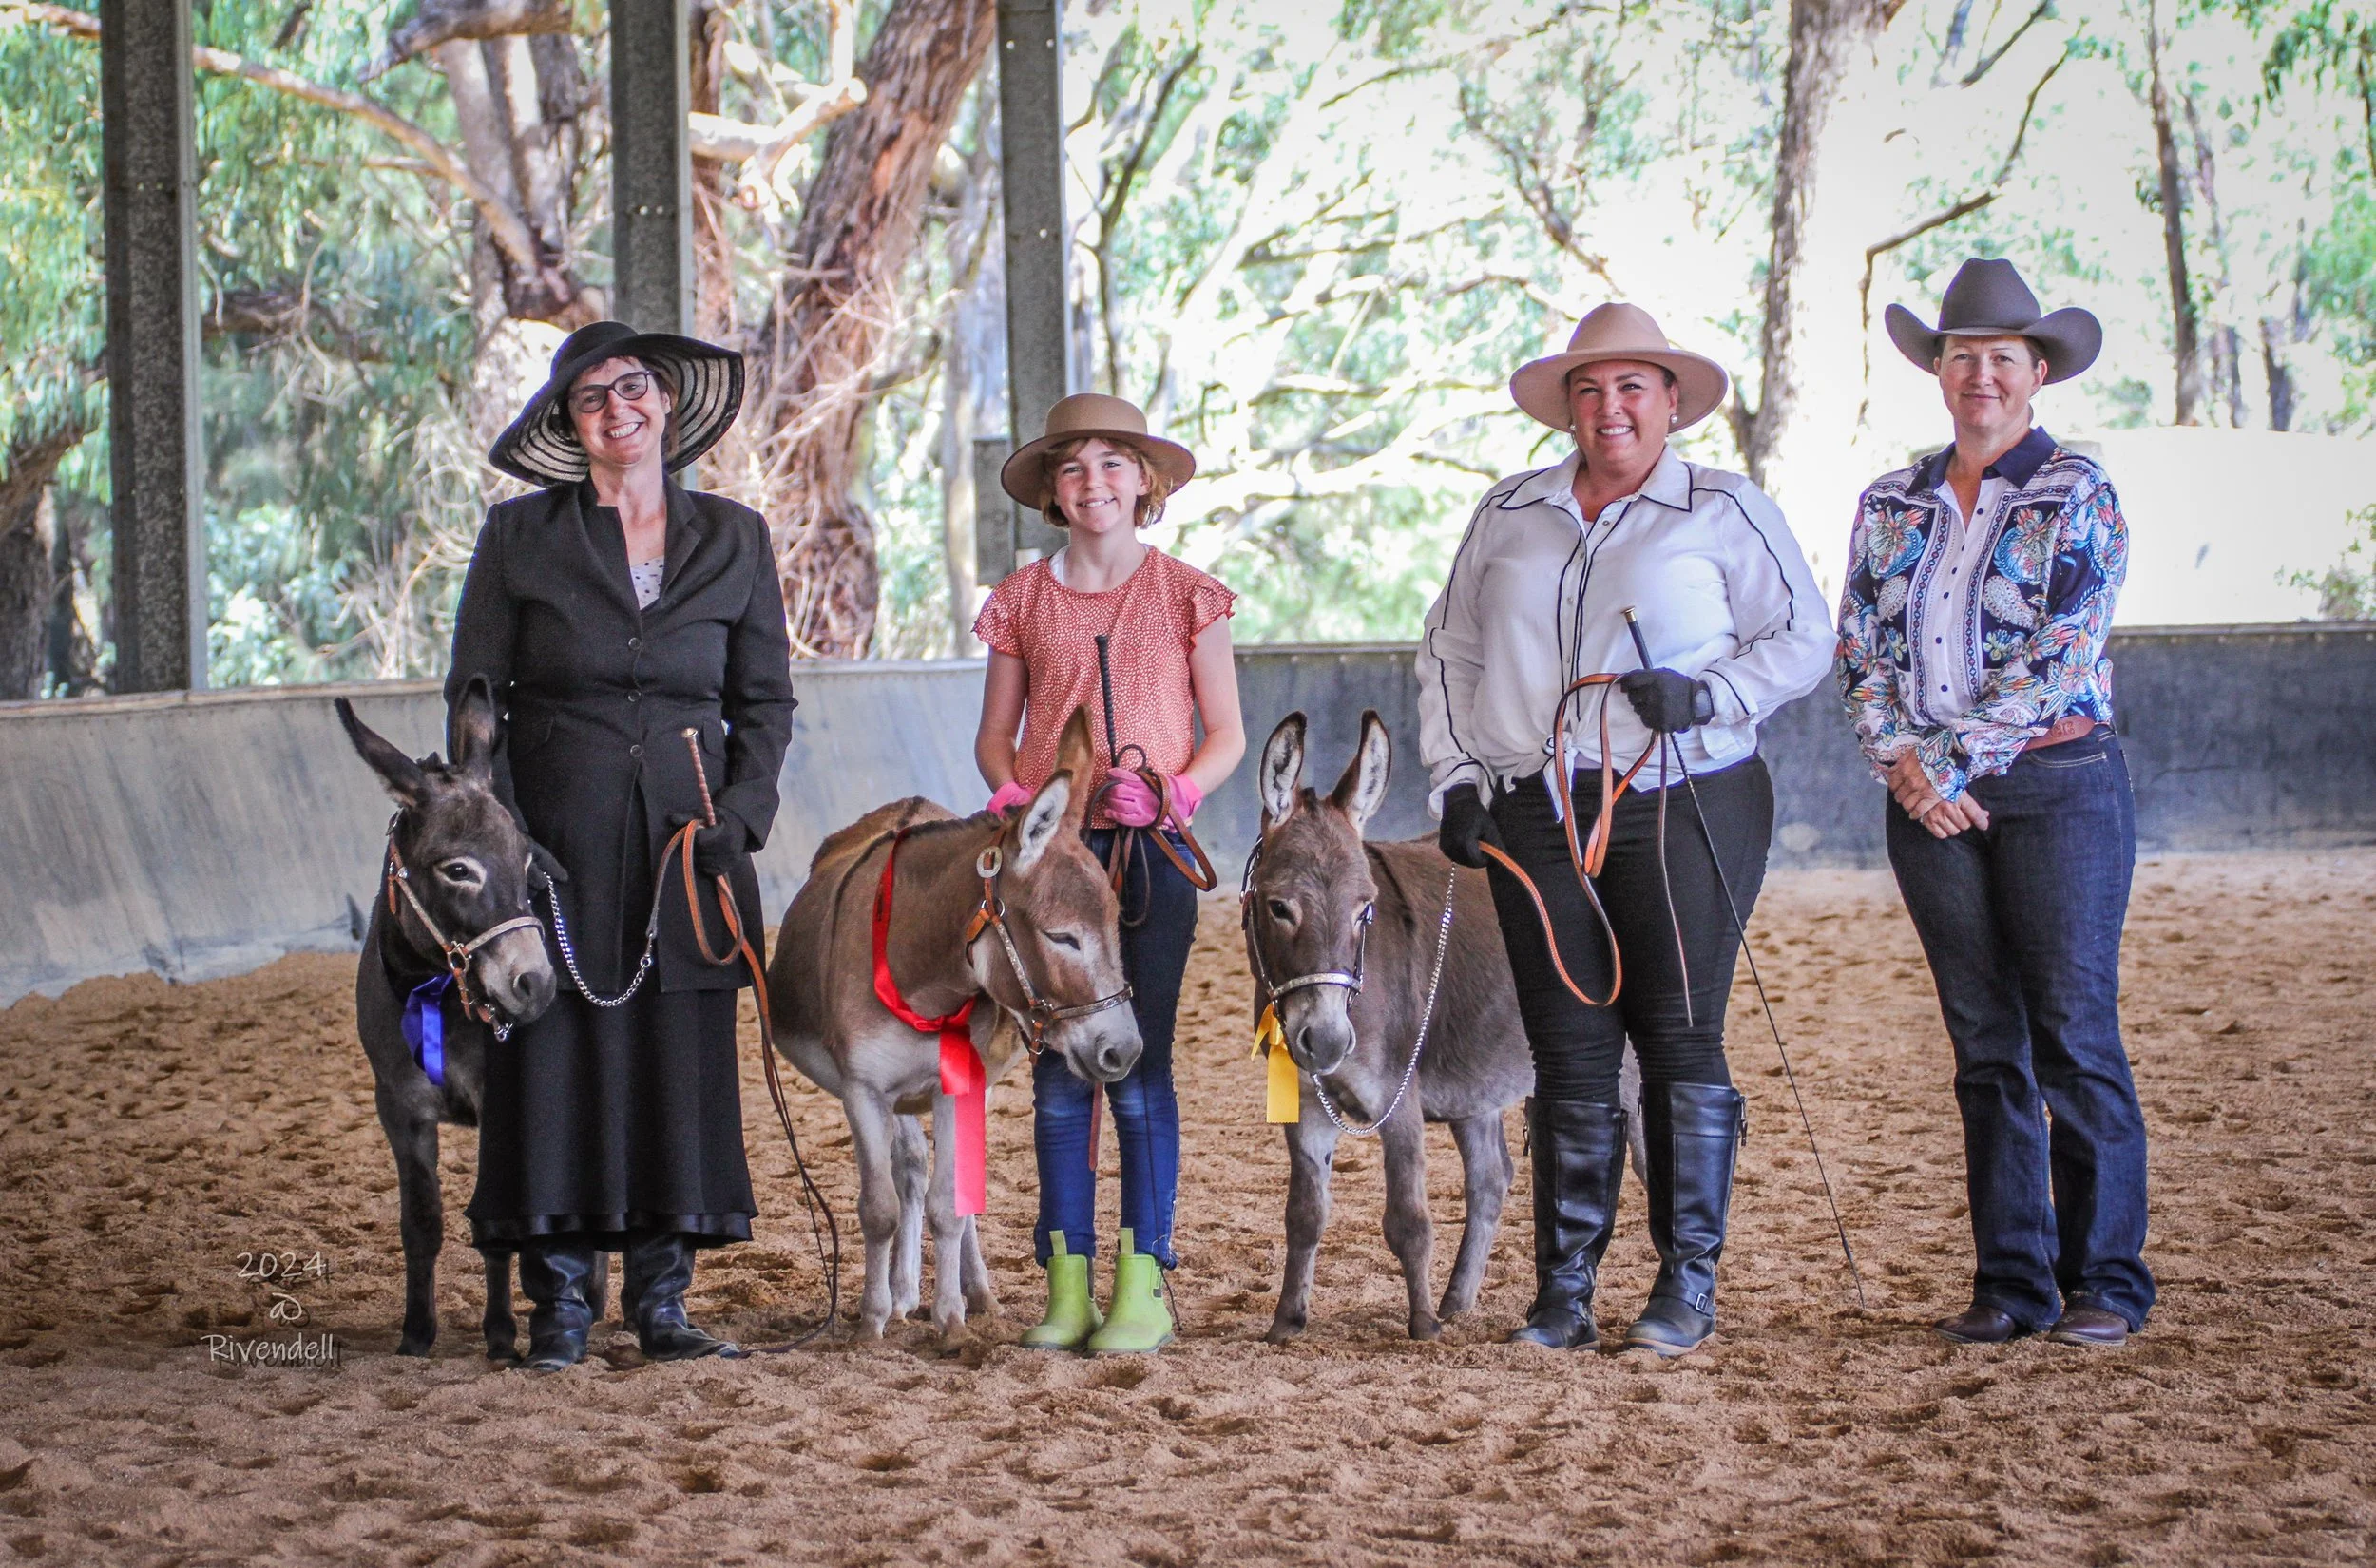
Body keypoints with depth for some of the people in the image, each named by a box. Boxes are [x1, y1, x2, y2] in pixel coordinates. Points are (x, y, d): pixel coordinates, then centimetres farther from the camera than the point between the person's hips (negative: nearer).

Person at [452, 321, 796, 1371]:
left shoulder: (734, 540, 9)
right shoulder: (520, 537, 4)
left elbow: (765, 698, 11)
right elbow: (474, 694, 2)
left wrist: (740, 811, -5)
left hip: (688, 844, 2)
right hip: (558, 841, -2)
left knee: (681, 1065, 2)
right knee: (556, 1061, -2)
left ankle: (661, 1297, 11)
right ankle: (558, 1301, 7)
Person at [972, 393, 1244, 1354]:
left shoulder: (1187, 596, 4)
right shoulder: (1024, 599, 9)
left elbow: (1227, 735, 6)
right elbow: (995, 735, 12)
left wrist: (1176, 790, -13)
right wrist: (1011, 791, -9)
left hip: (1152, 846, -2)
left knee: (1139, 1068, -4)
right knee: (1058, 1070, 3)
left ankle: (1143, 1285, 1)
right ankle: (1067, 1287, 7)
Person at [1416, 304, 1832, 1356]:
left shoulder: (1725, 512, 4)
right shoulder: (1509, 515, 15)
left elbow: (1802, 638, 1)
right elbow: (1449, 651, 19)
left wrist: (1706, 695, -14)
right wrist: (1456, 776, 8)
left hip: (1685, 807, -3)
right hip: (1534, 817, 3)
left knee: (1681, 1045, -3)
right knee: (1568, 1053, 3)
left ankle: (1688, 1285, 6)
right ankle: (1564, 1290, 8)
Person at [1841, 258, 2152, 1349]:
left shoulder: (2077, 496, -3)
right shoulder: (1892, 505, 11)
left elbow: (2060, 656, -11)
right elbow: (1858, 649, 8)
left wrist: (1952, 757, -14)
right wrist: (1902, 763, -8)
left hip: (2058, 780, -4)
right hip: (1930, 797, 4)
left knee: (2073, 1034, -4)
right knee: (1984, 1044, 6)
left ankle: (2106, 1280, 4)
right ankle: (2012, 1282, 11)